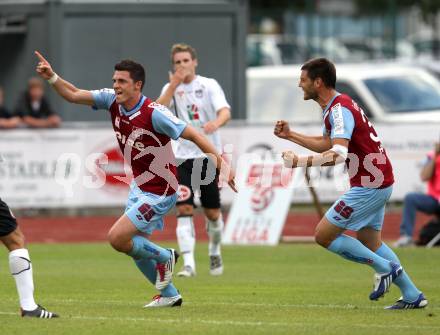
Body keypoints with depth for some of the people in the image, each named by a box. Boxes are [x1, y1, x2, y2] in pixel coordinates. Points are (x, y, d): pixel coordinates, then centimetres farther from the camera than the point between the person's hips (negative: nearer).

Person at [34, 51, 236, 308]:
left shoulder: (154, 113, -25)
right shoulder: (112, 100, -5)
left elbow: (192, 134, -21)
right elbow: (74, 95, -2)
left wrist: (221, 161, -24)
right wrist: (52, 77, -18)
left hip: (159, 192, -8)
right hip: (139, 186, 8)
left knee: (117, 238, -14)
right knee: (135, 246, 15)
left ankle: (164, 257, 10)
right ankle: (170, 295, 32)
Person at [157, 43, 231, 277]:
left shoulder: (209, 85, -2)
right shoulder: (171, 88, 5)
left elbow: (225, 111, -16)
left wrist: (216, 123, -38)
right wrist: (174, 85, -20)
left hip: (210, 155, -1)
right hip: (183, 157, 1)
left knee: (212, 212, 6)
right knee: (184, 208, -14)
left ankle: (215, 251, 33)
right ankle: (188, 263, -17)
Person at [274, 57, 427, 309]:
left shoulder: (340, 109, -19)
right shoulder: (334, 106, 13)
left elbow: (338, 154, -32)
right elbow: (326, 144, 27)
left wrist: (300, 161, -29)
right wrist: (290, 135, 22)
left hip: (369, 186, -11)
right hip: (379, 183, 11)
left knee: (323, 235, -7)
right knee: (369, 243, 19)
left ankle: (385, 268, -2)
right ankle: (413, 296, 19)